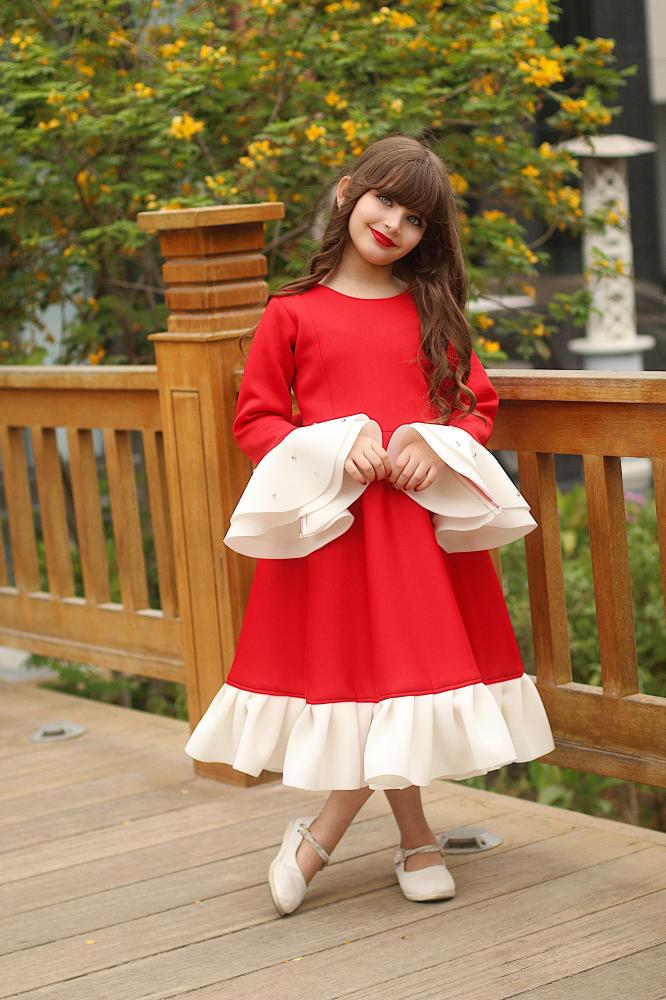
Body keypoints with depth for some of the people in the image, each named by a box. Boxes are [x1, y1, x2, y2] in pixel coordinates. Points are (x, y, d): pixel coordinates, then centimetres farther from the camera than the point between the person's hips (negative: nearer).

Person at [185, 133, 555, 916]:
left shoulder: (434, 311, 9)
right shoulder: (292, 313, 1)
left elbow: (479, 404, 11)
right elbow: (254, 418, 2)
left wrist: (437, 446, -9)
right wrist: (331, 450, -13)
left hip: (426, 516, 3)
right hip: (327, 517, -2)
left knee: (409, 669, 1)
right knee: (369, 676, 1)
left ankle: (318, 839, 14)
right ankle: (416, 843, 18)